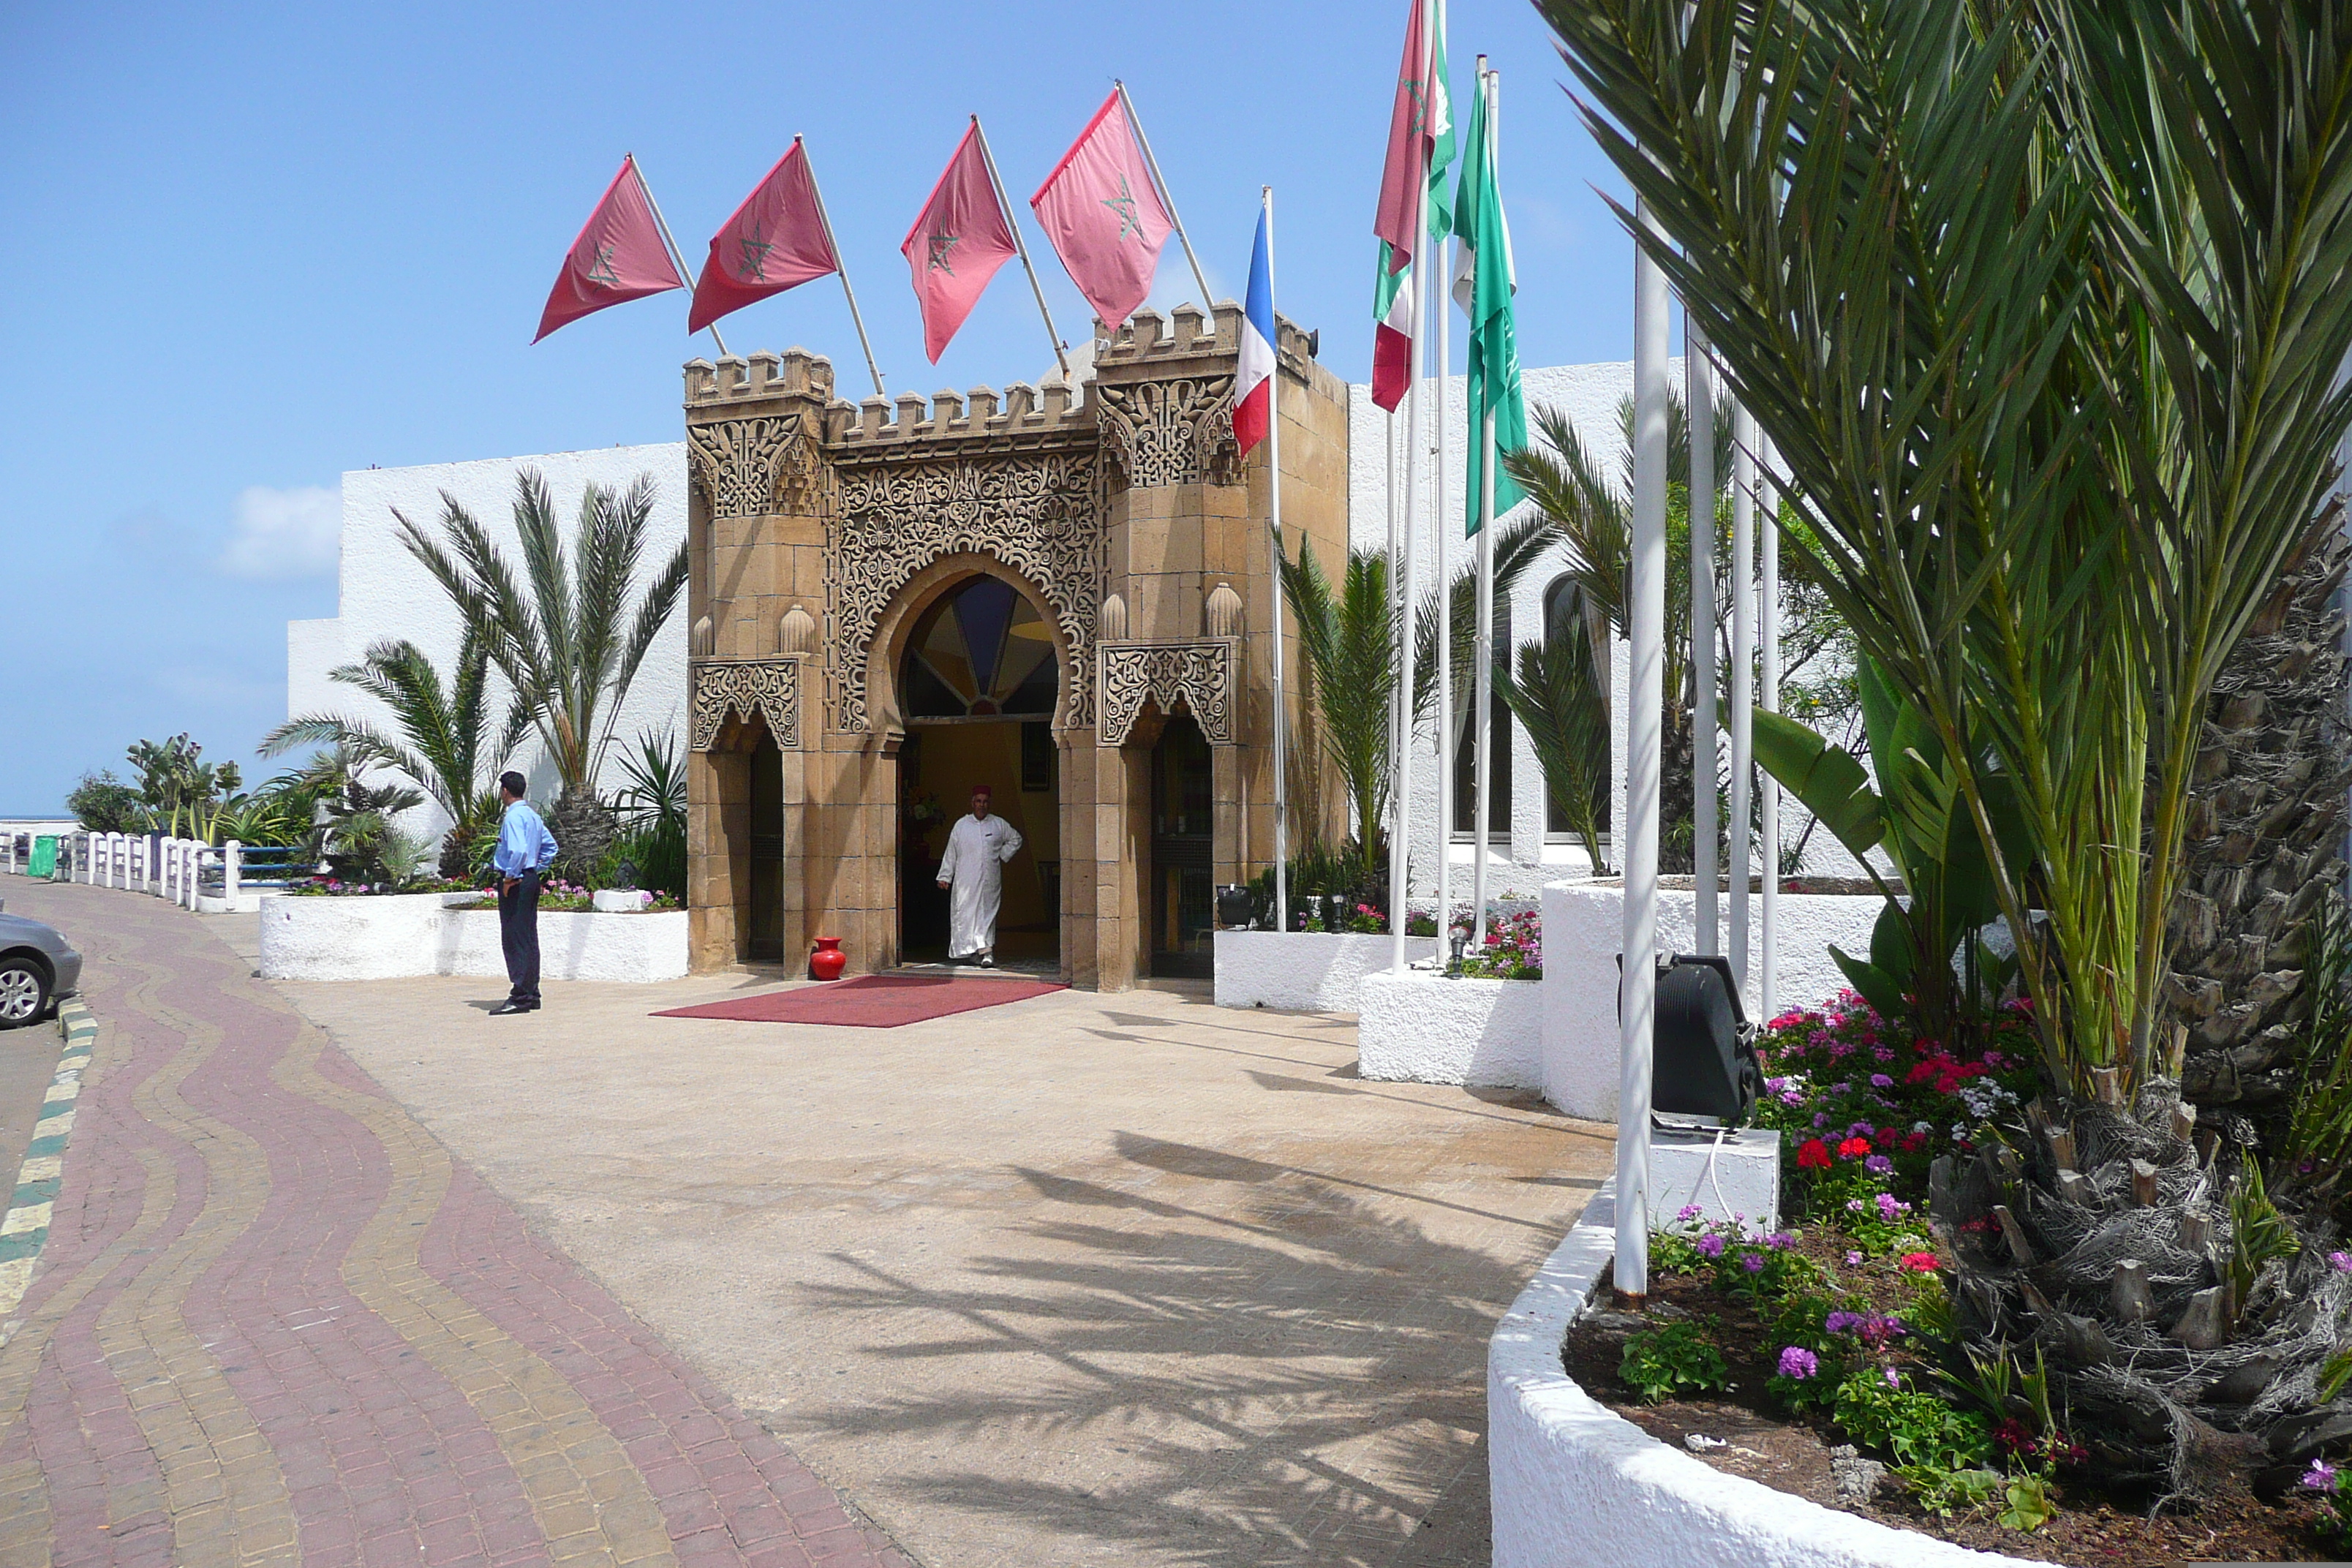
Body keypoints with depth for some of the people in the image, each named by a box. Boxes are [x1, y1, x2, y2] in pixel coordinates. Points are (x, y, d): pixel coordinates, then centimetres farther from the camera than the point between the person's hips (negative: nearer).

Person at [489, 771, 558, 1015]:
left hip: (515, 883, -10)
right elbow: (550, 846, 23)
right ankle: (531, 995, 17)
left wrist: (510, 877, -18)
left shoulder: (513, 816, -14)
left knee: (514, 940, -8)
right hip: (531, 879, 10)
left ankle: (520, 997, -8)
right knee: (529, 938, 12)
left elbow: (518, 850, -28)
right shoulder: (532, 815, 15)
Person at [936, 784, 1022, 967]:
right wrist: (944, 876, 7)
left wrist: (1002, 855, 9)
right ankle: (963, 951, 7)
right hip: (966, 881, 0)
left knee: (987, 914, -6)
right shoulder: (961, 825, 7)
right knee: (964, 915, -1)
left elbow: (1015, 840, 22)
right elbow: (951, 854, 10)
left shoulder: (999, 825, 7)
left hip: (990, 881, 0)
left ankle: (986, 953, -11)